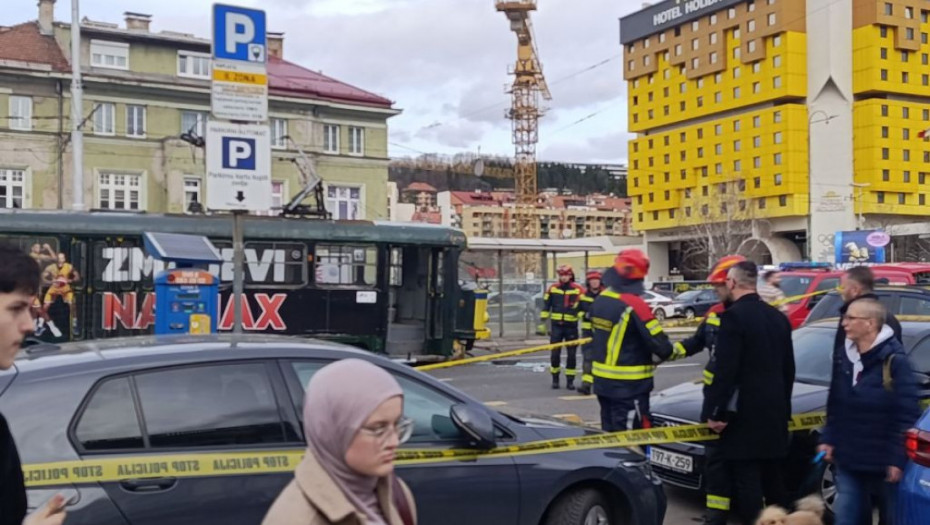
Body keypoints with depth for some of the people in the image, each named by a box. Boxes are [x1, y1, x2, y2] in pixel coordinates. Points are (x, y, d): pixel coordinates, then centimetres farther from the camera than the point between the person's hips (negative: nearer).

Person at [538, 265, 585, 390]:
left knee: (572, 355, 4)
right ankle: (555, 379, 17)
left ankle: (570, 381, 14)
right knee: (555, 354, 2)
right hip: (556, 325, 1)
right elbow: (545, 307, 6)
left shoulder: (578, 290, -3)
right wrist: (542, 324, 3)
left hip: (571, 326, -1)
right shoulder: (552, 289, 2)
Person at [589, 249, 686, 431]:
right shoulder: (634, 305, -21)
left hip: (602, 381, 8)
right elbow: (660, 346, -18)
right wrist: (679, 350, 1)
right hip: (628, 386, -8)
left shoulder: (600, 300, 3)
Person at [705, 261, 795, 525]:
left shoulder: (733, 316, -14)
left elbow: (725, 369, -18)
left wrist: (717, 411, -12)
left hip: (744, 412, -8)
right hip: (774, 410, 8)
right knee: (773, 479, 17)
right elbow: (788, 368, 16)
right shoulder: (778, 316, 11)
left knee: (747, 481, -4)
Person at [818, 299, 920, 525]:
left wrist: (898, 458, -17)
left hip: (884, 463, -6)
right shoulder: (845, 357, 6)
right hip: (849, 459, 6)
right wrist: (828, 439, 9)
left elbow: (907, 415, -16)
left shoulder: (894, 361, -14)